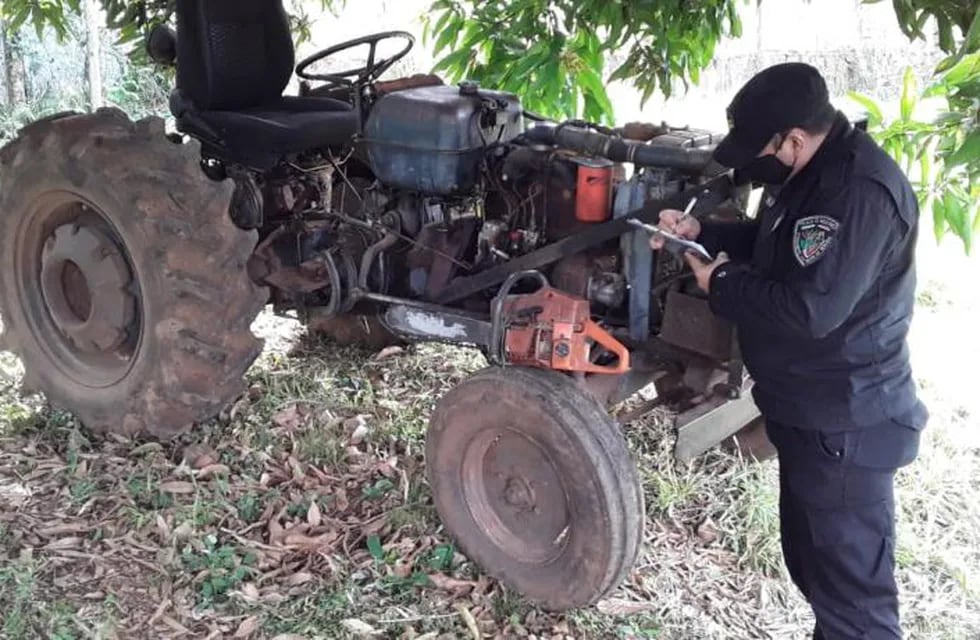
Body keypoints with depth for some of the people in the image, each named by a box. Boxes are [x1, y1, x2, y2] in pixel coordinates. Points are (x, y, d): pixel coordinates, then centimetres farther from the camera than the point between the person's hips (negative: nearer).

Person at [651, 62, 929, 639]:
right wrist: (699, 232, 7)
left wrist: (721, 284, -17)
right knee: (813, 563, 25)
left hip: (845, 426, -11)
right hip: (812, 414, 11)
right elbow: (772, 246, 23)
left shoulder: (861, 192, -27)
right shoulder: (812, 175, 7)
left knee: (851, 590, 1)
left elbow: (808, 311, -32)